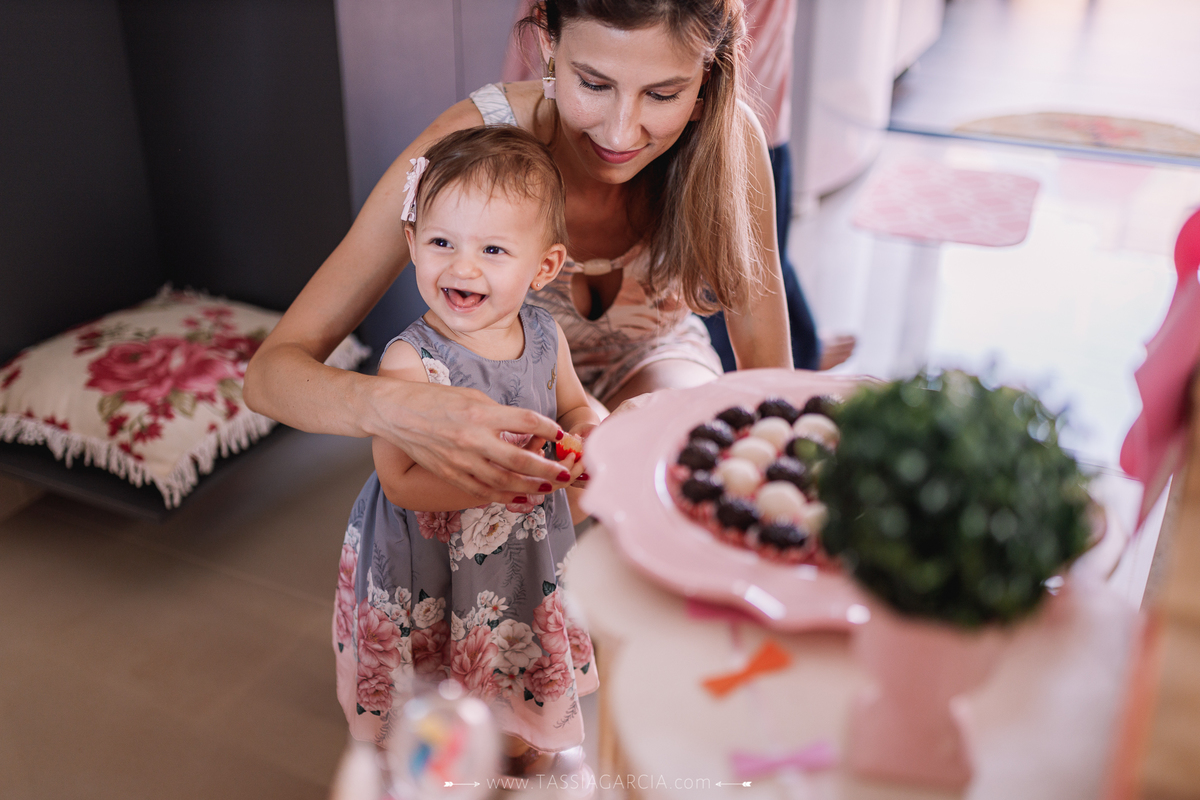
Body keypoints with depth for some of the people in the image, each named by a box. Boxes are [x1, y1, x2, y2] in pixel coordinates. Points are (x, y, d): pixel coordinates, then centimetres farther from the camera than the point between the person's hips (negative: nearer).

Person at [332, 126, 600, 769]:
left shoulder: (545, 337, -9)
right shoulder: (409, 362, -26)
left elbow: (573, 405, 9)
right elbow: (402, 482, -28)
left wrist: (589, 433, -14)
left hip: (528, 565, 5)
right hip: (429, 575, -5)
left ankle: (524, 752, 58)